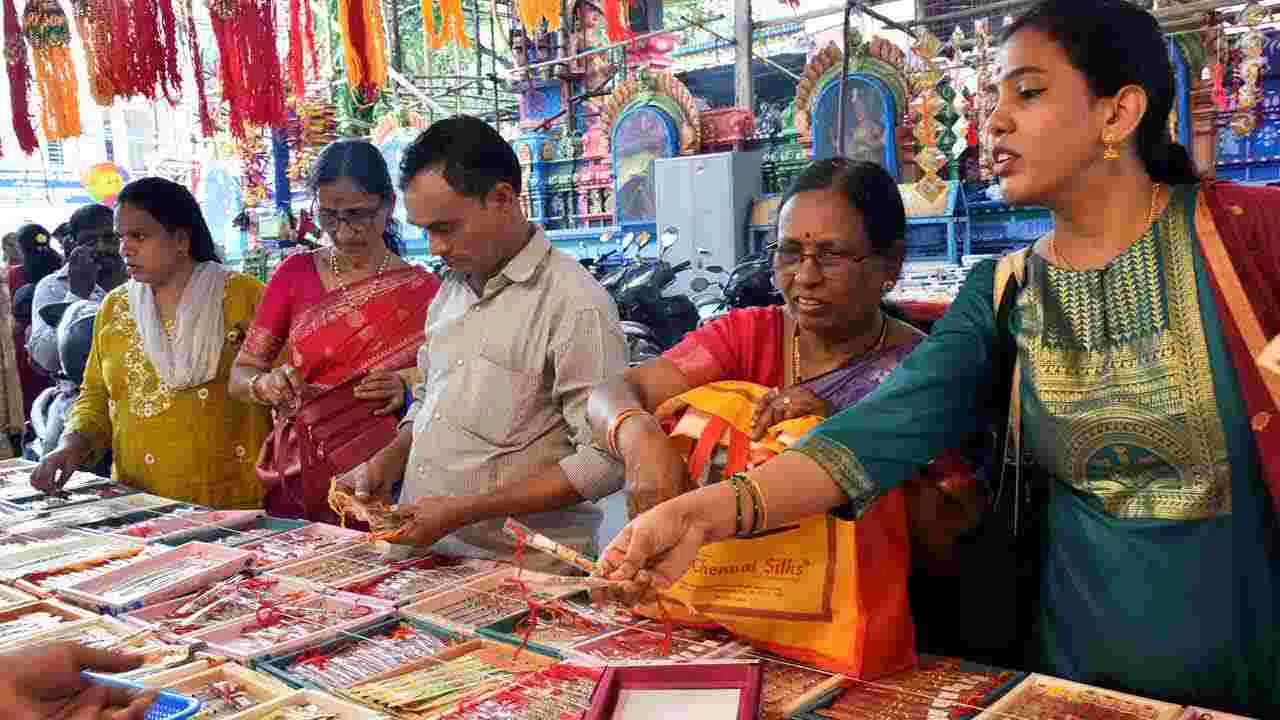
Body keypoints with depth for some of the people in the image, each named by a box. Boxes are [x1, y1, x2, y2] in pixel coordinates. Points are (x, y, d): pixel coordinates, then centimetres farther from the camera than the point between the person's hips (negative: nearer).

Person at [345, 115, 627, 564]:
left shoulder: (575, 303, -15)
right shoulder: (452, 287, 11)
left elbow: (602, 461, -17)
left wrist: (464, 510, -17)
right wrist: (391, 459, 4)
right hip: (423, 553, 5)